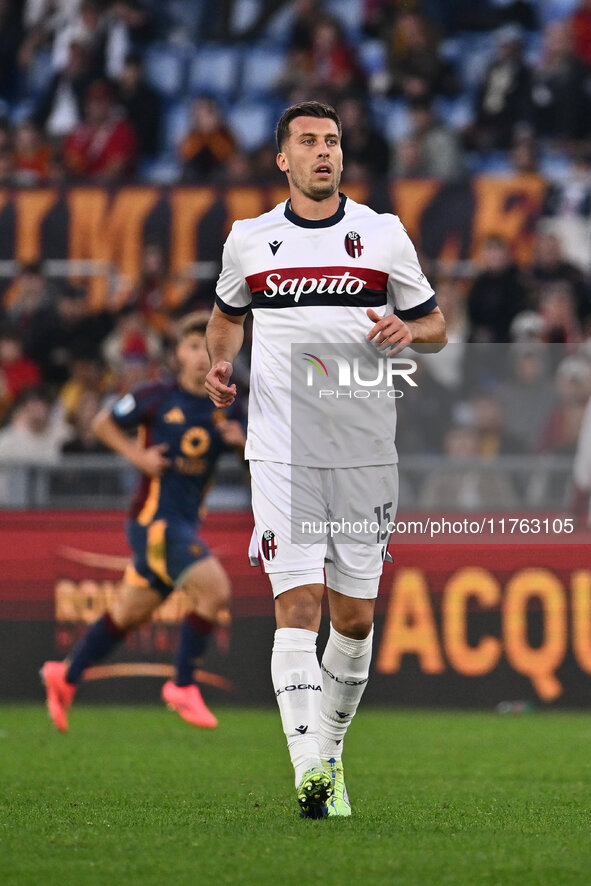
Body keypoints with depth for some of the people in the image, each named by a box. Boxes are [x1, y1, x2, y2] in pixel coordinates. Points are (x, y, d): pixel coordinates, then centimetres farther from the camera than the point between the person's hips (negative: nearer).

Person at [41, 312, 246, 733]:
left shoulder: (224, 409, 7)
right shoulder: (158, 397, -5)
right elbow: (103, 424, 7)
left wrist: (243, 441, -12)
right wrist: (138, 455, -8)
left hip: (184, 521, 6)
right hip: (155, 514, -6)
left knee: (131, 611, 14)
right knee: (215, 589, -20)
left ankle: (66, 676, 31)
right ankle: (183, 686, -9)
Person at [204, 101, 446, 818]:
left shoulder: (383, 234, 5)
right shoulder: (249, 240, 7)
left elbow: (435, 323, 13)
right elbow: (227, 314, 26)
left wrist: (406, 330, -10)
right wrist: (219, 365, 6)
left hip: (364, 451, 1)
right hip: (282, 453, -1)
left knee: (355, 617, 5)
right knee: (297, 603, -15)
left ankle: (330, 749, 27)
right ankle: (312, 773, -23)